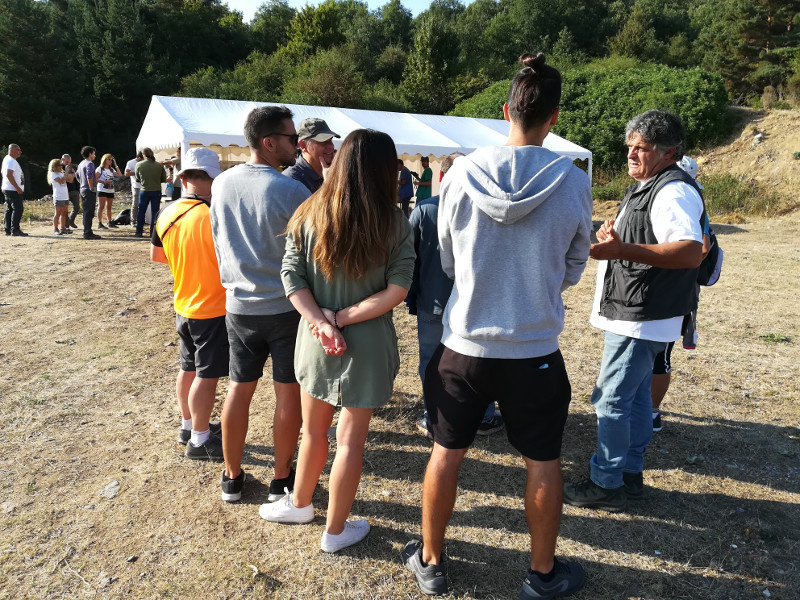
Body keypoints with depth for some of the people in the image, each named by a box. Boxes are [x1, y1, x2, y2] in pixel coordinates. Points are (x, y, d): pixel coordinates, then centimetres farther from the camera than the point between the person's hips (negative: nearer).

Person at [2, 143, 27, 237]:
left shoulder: (7, 159, 18)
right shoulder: (11, 161, -14)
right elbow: (9, 175, -25)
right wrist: (17, 187, -23)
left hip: (7, 189, 11)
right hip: (13, 190, -11)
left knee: (9, 209, 11)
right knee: (17, 209, -9)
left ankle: (8, 230, 14)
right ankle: (15, 230, -10)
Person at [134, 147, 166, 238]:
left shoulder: (139, 165, -5)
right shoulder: (159, 165, -6)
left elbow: (137, 178, 8)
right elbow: (164, 179, 4)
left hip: (144, 191, 0)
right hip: (156, 191, 0)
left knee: (141, 212, 11)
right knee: (155, 212, 6)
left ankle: (139, 232, 13)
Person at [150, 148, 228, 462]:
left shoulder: (166, 214, 0)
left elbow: (156, 255, 13)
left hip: (183, 307, 7)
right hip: (213, 309, -7)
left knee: (188, 369, 20)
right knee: (206, 376, 3)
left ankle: (189, 425, 36)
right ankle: (200, 441, 15)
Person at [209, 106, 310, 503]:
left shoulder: (221, 184, 0)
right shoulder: (292, 192, -17)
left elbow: (217, 244, 11)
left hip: (239, 305, 5)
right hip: (286, 306, -5)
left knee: (239, 389, 15)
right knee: (288, 393, 9)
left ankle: (232, 478, 27)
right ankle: (281, 480, 21)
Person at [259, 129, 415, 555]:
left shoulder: (309, 216, -2)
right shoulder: (394, 224, -9)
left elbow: (291, 277, -8)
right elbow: (396, 291, -16)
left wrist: (320, 321, -12)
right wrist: (343, 317, -13)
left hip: (315, 341, 3)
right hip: (368, 345, -3)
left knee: (314, 431, 23)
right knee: (350, 440, 11)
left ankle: (299, 504, 45)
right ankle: (335, 531, 28)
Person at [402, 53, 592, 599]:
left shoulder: (461, 174, -9)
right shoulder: (574, 183, -11)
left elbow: (447, 261, 1)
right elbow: (572, 271, 1)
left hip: (464, 343, 1)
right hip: (535, 348, 0)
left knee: (447, 452, 17)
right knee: (543, 461, 17)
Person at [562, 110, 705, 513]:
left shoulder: (674, 191, -17)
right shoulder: (645, 188, 16)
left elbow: (691, 251, -33)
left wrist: (624, 249, -42)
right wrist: (613, 237, 16)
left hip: (642, 319, -11)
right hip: (632, 316, 11)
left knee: (611, 401, -5)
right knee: (635, 397, 17)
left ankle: (607, 485, 8)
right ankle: (630, 474, 29)